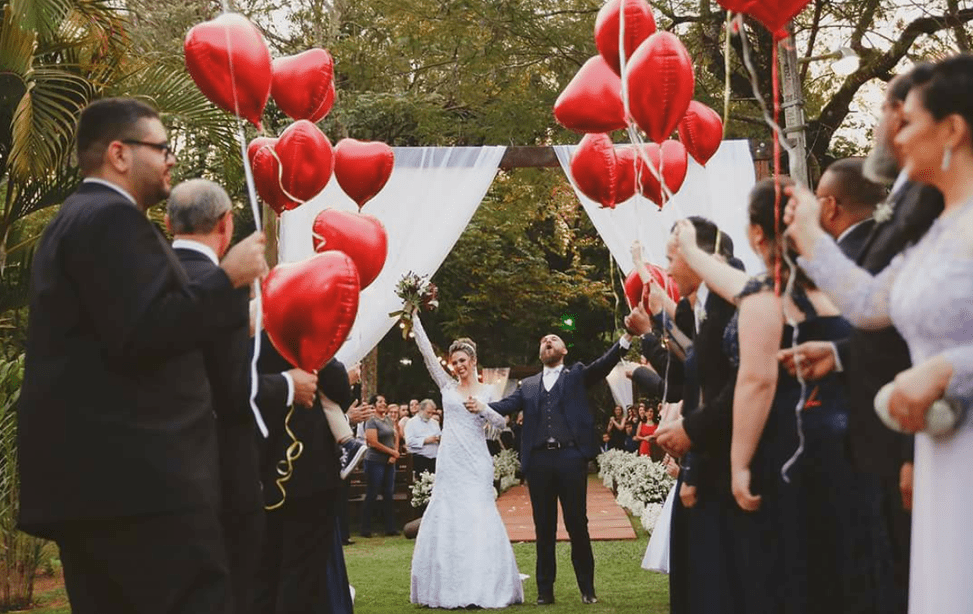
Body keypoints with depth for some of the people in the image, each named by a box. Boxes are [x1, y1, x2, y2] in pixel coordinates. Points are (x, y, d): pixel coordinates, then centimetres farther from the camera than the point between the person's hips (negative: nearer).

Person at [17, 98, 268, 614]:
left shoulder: (72, 220, 23)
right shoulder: (113, 218, -10)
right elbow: (142, 335, -20)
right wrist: (228, 279, -11)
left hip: (87, 473, 11)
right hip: (136, 475, -11)